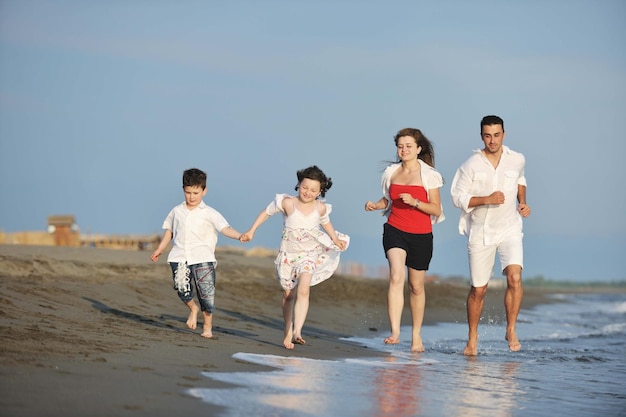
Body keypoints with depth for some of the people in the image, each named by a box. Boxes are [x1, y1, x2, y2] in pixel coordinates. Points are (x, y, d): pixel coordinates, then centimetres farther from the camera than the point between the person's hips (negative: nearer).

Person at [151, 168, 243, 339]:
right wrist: (160, 249, 26)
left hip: (203, 257, -2)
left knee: (206, 293, -5)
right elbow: (169, 230, 27)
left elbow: (225, 228, -13)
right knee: (182, 289, -14)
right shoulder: (177, 211, 13)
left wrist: (239, 235, -31)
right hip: (180, 257, 2)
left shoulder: (209, 213, 0)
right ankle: (193, 309, 19)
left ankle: (207, 327, 13)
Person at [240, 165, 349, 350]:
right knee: (288, 294, 11)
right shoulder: (288, 203, -15)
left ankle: (297, 331, -28)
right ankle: (288, 332, 27)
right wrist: (251, 231, -2)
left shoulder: (321, 208, -6)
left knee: (303, 290, -22)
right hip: (288, 253, 0)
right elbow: (267, 212, -1)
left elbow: (326, 223, 17)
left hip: (309, 254, 0)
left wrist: (336, 239, 7)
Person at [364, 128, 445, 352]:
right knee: (396, 276, -23)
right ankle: (395, 332, -30)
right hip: (394, 230, 1)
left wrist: (415, 202, -20)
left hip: (420, 235, -1)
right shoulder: (391, 172, 7)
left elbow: (436, 210, -5)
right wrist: (375, 205, 0)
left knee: (416, 286, 10)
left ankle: (416, 336, 27)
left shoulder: (429, 175, -3)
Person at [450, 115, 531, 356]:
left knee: (514, 277, -22)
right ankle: (472, 339, 22)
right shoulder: (471, 165, -7)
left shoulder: (517, 160, 1)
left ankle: (511, 330, -8)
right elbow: (458, 197, -8)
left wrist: (522, 202, 8)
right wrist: (486, 199, -20)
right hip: (481, 232, -1)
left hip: (509, 229, 1)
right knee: (478, 289, 5)